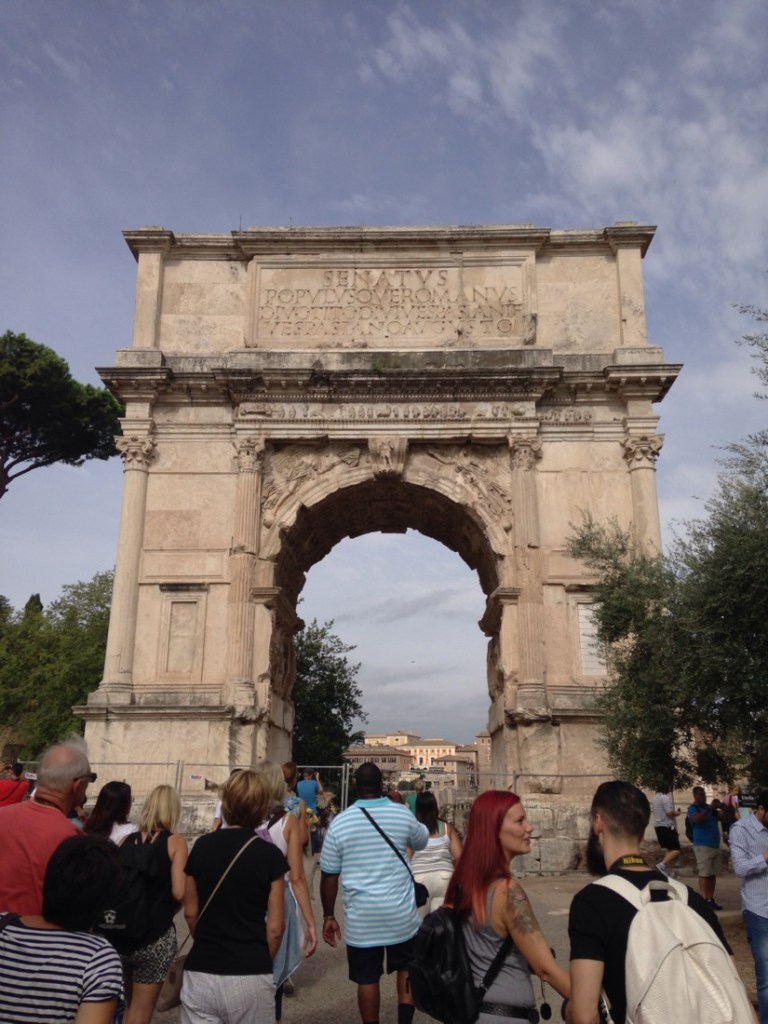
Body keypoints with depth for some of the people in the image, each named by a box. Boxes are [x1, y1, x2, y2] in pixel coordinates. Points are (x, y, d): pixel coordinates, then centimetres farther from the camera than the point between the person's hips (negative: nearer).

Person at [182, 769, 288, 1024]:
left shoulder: (201, 846, -1)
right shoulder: (269, 854, -9)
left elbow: (190, 913, 9)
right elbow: (275, 927, -6)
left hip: (200, 972, 2)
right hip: (250, 976, -2)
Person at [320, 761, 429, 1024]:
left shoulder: (339, 822, -8)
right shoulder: (402, 814, -6)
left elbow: (329, 876, -3)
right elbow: (421, 841, 17)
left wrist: (328, 916, 9)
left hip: (361, 918, -1)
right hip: (401, 913, 1)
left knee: (367, 979, 14)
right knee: (406, 969, 22)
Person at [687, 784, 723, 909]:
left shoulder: (709, 807, 16)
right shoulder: (693, 808, -4)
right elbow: (696, 819, -26)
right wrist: (708, 810, -29)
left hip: (715, 845, 7)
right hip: (702, 846, -7)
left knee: (713, 874, 7)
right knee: (704, 874, -8)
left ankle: (711, 899, 13)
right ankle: (704, 900, -7)